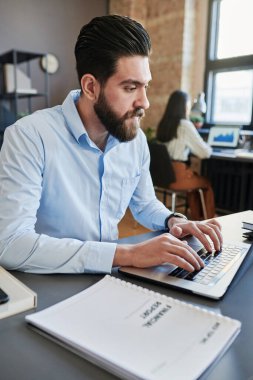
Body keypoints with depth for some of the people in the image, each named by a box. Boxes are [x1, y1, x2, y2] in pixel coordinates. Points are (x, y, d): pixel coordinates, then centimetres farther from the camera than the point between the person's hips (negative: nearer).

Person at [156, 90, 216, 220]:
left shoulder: (163, 124, 8)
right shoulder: (185, 125, -13)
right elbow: (205, 153, -9)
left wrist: (190, 147, 22)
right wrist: (209, 148, 11)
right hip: (176, 177, -7)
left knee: (195, 177, 30)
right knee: (208, 183, 19)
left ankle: (195, 217, 37)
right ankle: (209, 220, 34)